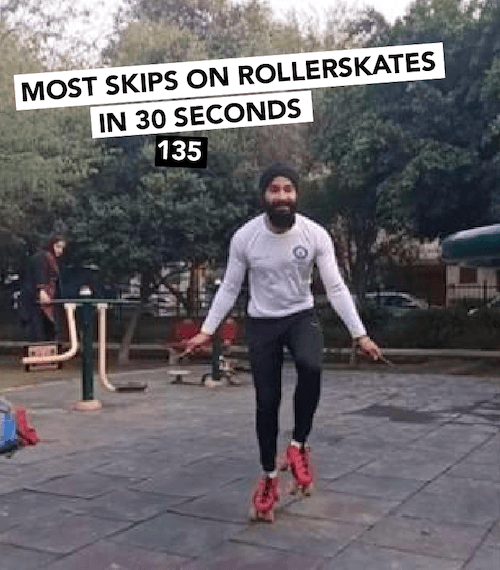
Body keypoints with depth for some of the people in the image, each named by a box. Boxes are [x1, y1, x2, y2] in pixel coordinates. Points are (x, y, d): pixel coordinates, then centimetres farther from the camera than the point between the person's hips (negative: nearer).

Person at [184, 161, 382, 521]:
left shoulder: (315, 234, -14)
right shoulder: (244, 237, -13)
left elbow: (336, 288, -12)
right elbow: (229, 289, -3)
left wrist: (360, 334, -18)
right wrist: (206, 331, -8)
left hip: (302, 316, 0)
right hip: (262, 322, 1)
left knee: (311, 366, -32)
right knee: (267, 402, 1)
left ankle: (299, 445, -9)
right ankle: (269, 477, 22)